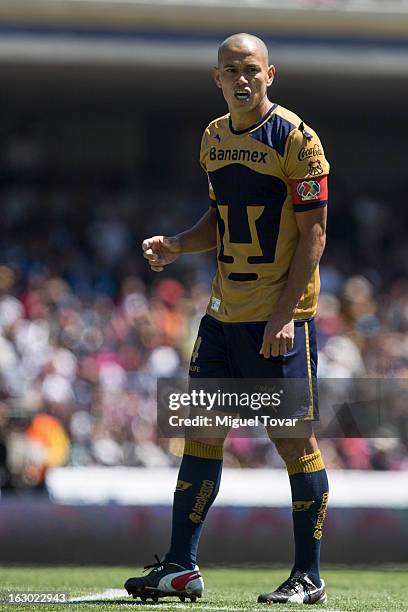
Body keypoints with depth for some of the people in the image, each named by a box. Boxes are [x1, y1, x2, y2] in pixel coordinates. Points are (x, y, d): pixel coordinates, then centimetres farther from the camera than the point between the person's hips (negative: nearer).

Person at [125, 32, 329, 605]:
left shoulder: (295, 138, -10)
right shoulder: (214, 138, 11)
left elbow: (313, 234, -12)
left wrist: (284, 313, -18)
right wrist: (176, 245, 4)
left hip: (279, 317, -7)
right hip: (225, 310, 7)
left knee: (295, 440, -4)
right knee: (202, 431, 5)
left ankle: (308, 578, 4)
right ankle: (181, 568, 10)